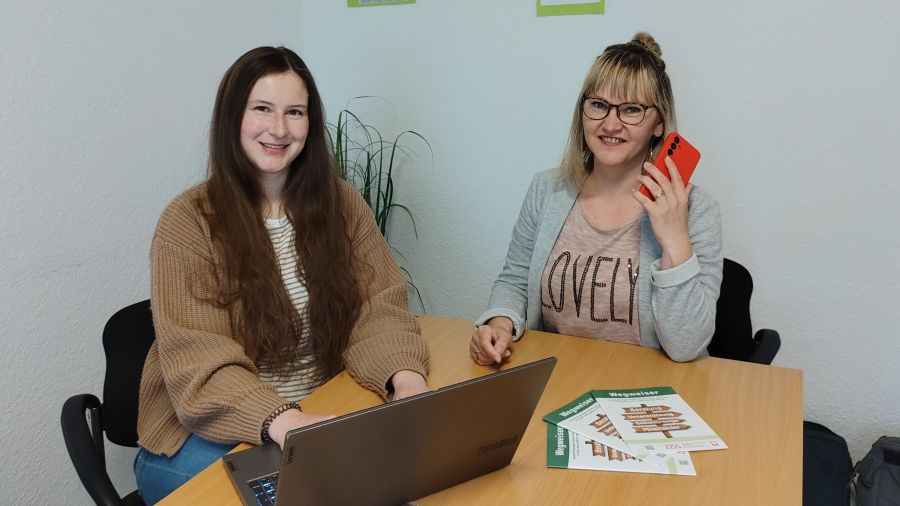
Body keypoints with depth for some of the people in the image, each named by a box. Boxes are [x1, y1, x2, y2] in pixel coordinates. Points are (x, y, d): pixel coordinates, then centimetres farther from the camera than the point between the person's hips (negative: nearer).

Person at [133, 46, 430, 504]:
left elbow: (378, 310, -5)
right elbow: (199, 364, -19)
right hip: (211, 433, -4)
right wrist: (283, 422, -37)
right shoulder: (189, 222, -10)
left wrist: (406, 379, -27)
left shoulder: (340, 203, 2)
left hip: (323, 416, 5)